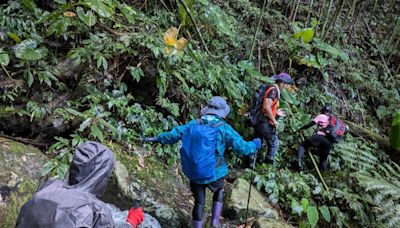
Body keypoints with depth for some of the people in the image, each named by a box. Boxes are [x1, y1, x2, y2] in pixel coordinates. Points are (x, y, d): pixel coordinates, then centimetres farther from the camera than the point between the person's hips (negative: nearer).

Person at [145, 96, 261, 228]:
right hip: (214, 174, -2)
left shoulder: (193, 124, -1)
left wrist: (157, 139, 22)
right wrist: (256, 144, 11)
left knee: (199, 203, 18)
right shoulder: (224, 128, -11)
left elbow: (173, 135, 6)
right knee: (219, 191, 30)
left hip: (193, 173, 2)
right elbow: (242, 147, -9)